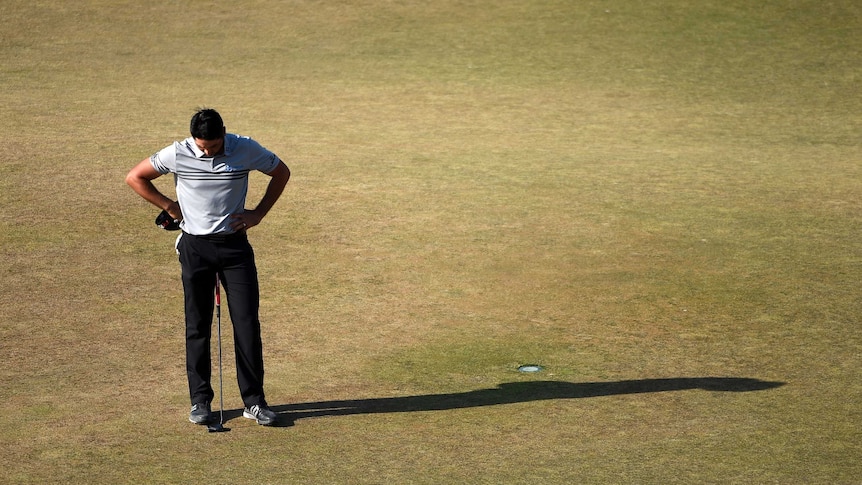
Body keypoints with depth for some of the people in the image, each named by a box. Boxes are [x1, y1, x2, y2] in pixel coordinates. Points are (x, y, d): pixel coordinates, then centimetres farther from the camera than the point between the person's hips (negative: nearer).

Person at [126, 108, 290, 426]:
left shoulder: (246, 150, -6)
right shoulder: (177, 154, -8)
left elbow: (281, 172, 11)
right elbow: (135, 177, 5)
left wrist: (259, 213, 4)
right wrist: (169, 206, 1)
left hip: (235, 244, 0)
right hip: (195, 247, 0)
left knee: (247, 322, -4)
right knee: (197, 326, 3)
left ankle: (254, 401, 3)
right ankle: (200, 400, 12)